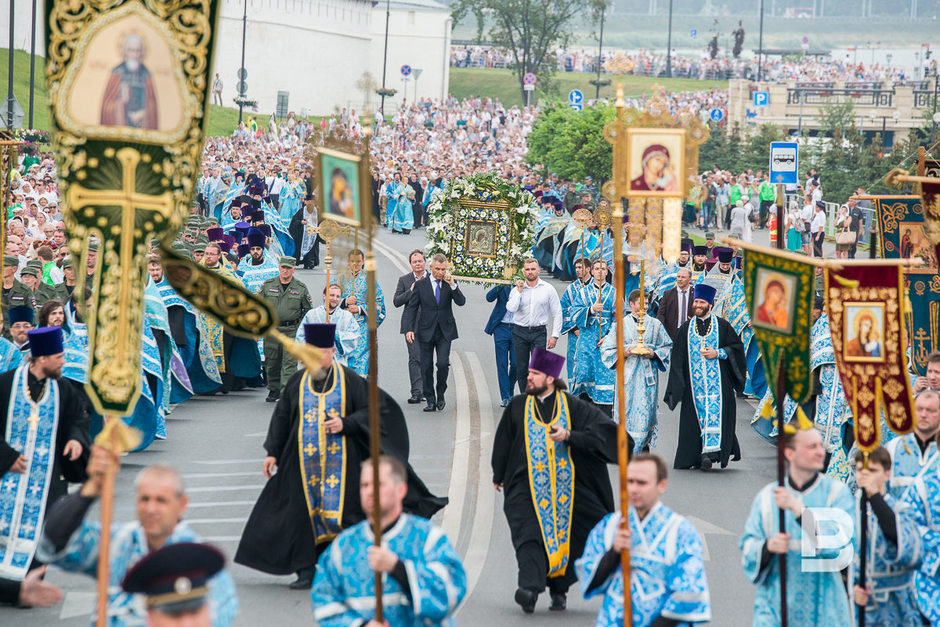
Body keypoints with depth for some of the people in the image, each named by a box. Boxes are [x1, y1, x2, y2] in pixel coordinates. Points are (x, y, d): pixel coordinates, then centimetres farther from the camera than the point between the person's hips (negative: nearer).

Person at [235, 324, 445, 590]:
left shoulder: (349, 380, -1)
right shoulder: (297, 382, 7)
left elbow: (371, 409, -1)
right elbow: (281, 418, 12)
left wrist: (346, 424, -16)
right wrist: (272, 452, 8)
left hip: (340, 460, -3)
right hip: (305, 462, 3)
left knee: (339, 513, -5)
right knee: (303, 512, 2)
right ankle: (306, 572, 10)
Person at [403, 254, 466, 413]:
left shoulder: (451, 284, 4)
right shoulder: (420, 285, 1)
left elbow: (461, 302, -8)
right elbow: (411, 308, 1)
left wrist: (452, 285, -21)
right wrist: (409, 329, -10)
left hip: (445, 332, 0)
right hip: (426, 332, 0)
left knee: (443, 363, -13)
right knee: (427, 367, 2)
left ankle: (440, 395, 9)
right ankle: (431, 401, 11)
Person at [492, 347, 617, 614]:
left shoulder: (572, 406, 2)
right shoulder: (517, 406, 8)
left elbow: (603, 429, -6)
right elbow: (503, 442, 20)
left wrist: (569, 436, -18)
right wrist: (499, 476, 28)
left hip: (567, 483, 0)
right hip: (527, 485, 0)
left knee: (565, 538, 4)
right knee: (529, 534, -18)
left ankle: (559, 589, 21)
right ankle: (530, 588, -32)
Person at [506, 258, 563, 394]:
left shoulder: (548, 289, 3)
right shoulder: (517, 290, 5)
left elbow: (557, 313, 5)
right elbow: (511, 308, -11)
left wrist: (555, 335, -2)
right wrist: (519, 291, -10)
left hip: (539, 332, -2)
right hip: (520, 332, 2)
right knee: (521, 369, 3)